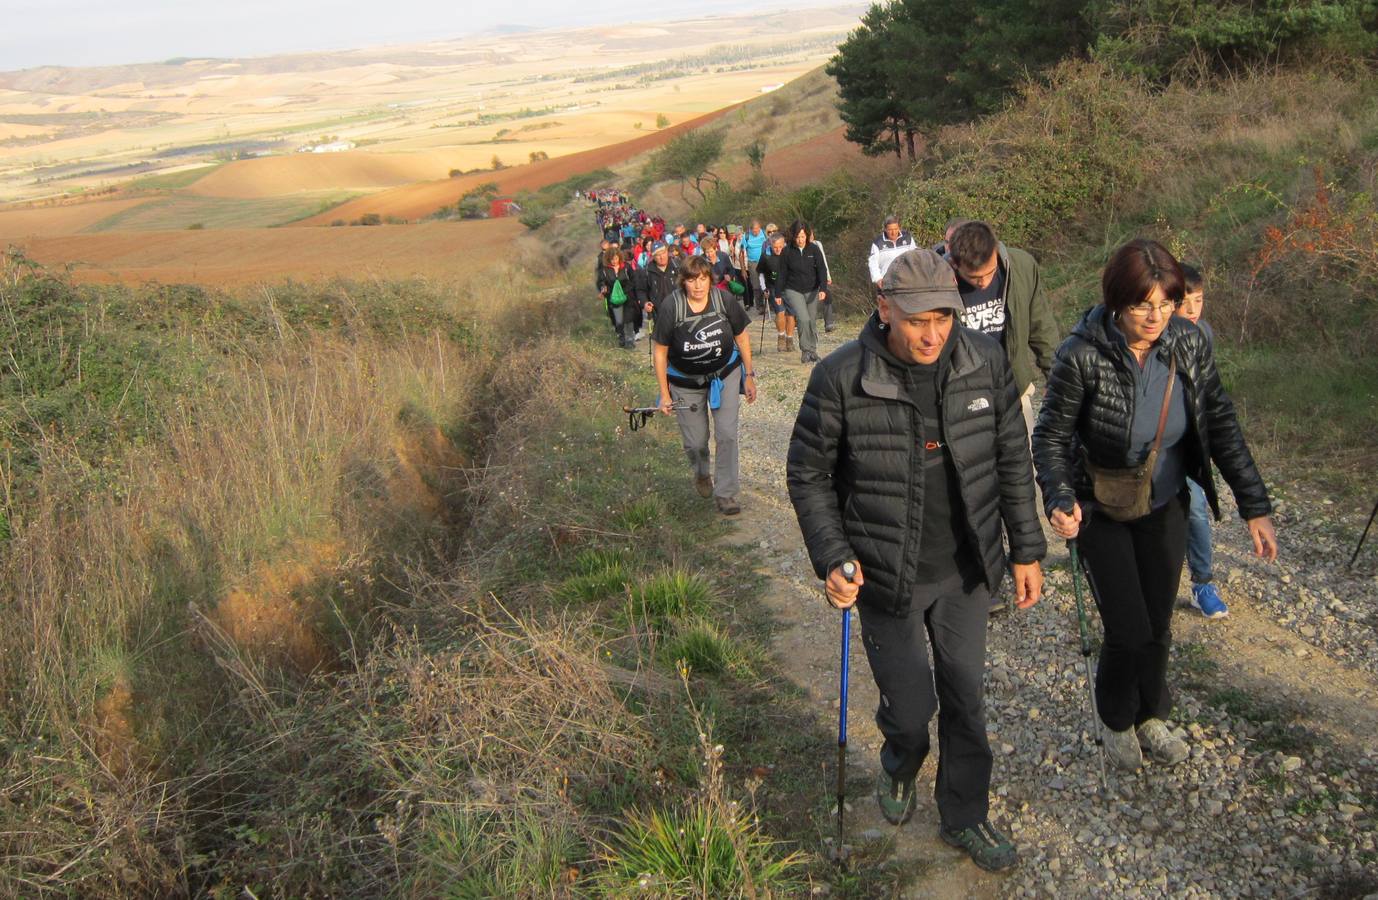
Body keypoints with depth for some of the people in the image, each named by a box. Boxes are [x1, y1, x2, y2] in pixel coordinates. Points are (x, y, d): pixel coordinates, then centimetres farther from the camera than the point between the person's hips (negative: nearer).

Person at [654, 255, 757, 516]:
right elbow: (660, 351, -11)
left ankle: (725, 493, 6)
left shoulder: (725, 300, -18)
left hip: (725, 374, 1)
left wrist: (749, 376, 3)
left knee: (727, 433, -9)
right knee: (695, 441, 8)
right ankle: (702, 474, 44)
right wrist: (665, 393, -8)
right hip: (686, 381, -1)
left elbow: (741, 338, -2)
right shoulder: (670, 307, -22)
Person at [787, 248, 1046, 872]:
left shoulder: (985, 362, -9)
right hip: (887, 579, -3)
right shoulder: (841, 378, -19)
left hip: (966, 570, 3)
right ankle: (900, 767, 43)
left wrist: (1027, 550, 5)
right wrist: (831, 559, -16)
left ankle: (965, 817, 38)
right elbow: (808, 475, -7)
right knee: (910, 705, 6)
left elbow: (1012, 462, 3)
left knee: (965, 696, 15)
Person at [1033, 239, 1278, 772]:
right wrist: (1059, 500, -32)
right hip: (1101, 512, -4)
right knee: (1129, 632, -2)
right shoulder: (1083, 355, -25)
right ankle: (1117, 721, 29)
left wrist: (1255, 506, -6)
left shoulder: (1189, 343, -12)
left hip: (1164, 507, 4)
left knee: (1158, 625, 15)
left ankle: (1150, 717, 42)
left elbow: (1220, 423, -4)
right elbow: (1050, 434, -15)